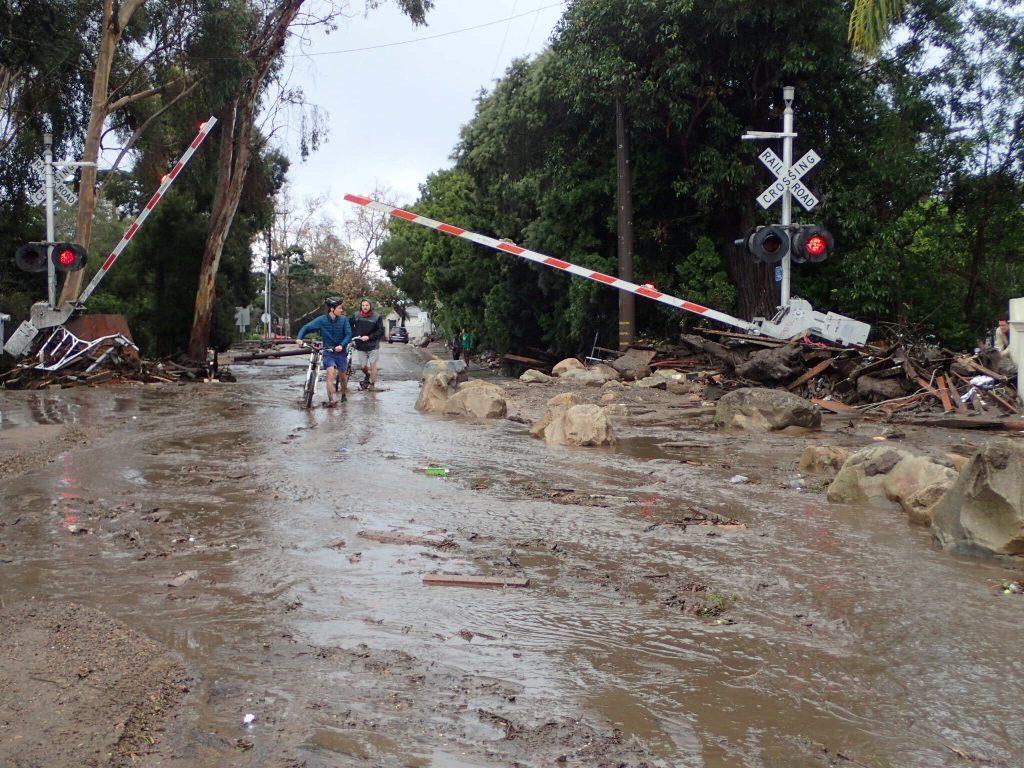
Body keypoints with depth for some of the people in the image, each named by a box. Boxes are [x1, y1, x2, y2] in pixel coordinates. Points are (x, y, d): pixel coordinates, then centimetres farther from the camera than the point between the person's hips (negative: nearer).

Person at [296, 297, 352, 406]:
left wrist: (342, 345, -27)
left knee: (342, 375, 12)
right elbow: (306, 328, -5)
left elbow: (348, 334, -10)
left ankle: (344, 393, 40)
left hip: (340, 351, 2)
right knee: (331, 373, -20)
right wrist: (300, 338, -23)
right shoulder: (321, 320, -9)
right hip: (328, 352, -1)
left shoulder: (343, 319, -7)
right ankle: (330, 400, -21)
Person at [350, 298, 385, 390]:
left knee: (372, 365, -1)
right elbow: (350, 327, 13)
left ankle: (372, 383, 12)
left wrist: (369, 337, -16)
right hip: (360, 346, 3)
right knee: (362, 366, 8)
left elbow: (381, 331, -7)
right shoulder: (356, 316, 0)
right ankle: (368, 376, 39)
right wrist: (353, 336, -2)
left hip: (373, 345, -2)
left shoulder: (376, 317, -8)